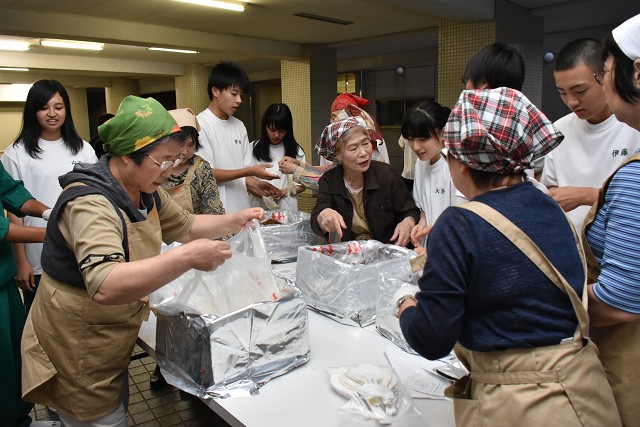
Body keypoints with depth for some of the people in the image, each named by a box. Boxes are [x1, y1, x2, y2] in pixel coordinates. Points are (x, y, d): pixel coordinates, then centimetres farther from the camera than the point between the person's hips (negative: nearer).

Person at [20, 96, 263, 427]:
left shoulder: (145, 191, 0)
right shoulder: (90, 202, -29)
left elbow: (184, 226, 14)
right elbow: (105, 287, -43)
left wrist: (235, 221, 0)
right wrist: (187, 257, -45)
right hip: (75, 356, -8)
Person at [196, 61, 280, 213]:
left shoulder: (239, 126, 10)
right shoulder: (200, 125, -9)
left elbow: (245, 168, 11)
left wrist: (254, 184, -9)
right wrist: (250, 171, -18)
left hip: (242, 209, 6)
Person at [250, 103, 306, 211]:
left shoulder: (296, 150, 4)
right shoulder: (254, 148, 4)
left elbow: (302, 184, 6)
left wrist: (285, 191, -11)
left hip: (286, 208, 0)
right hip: (259, 206, 1)